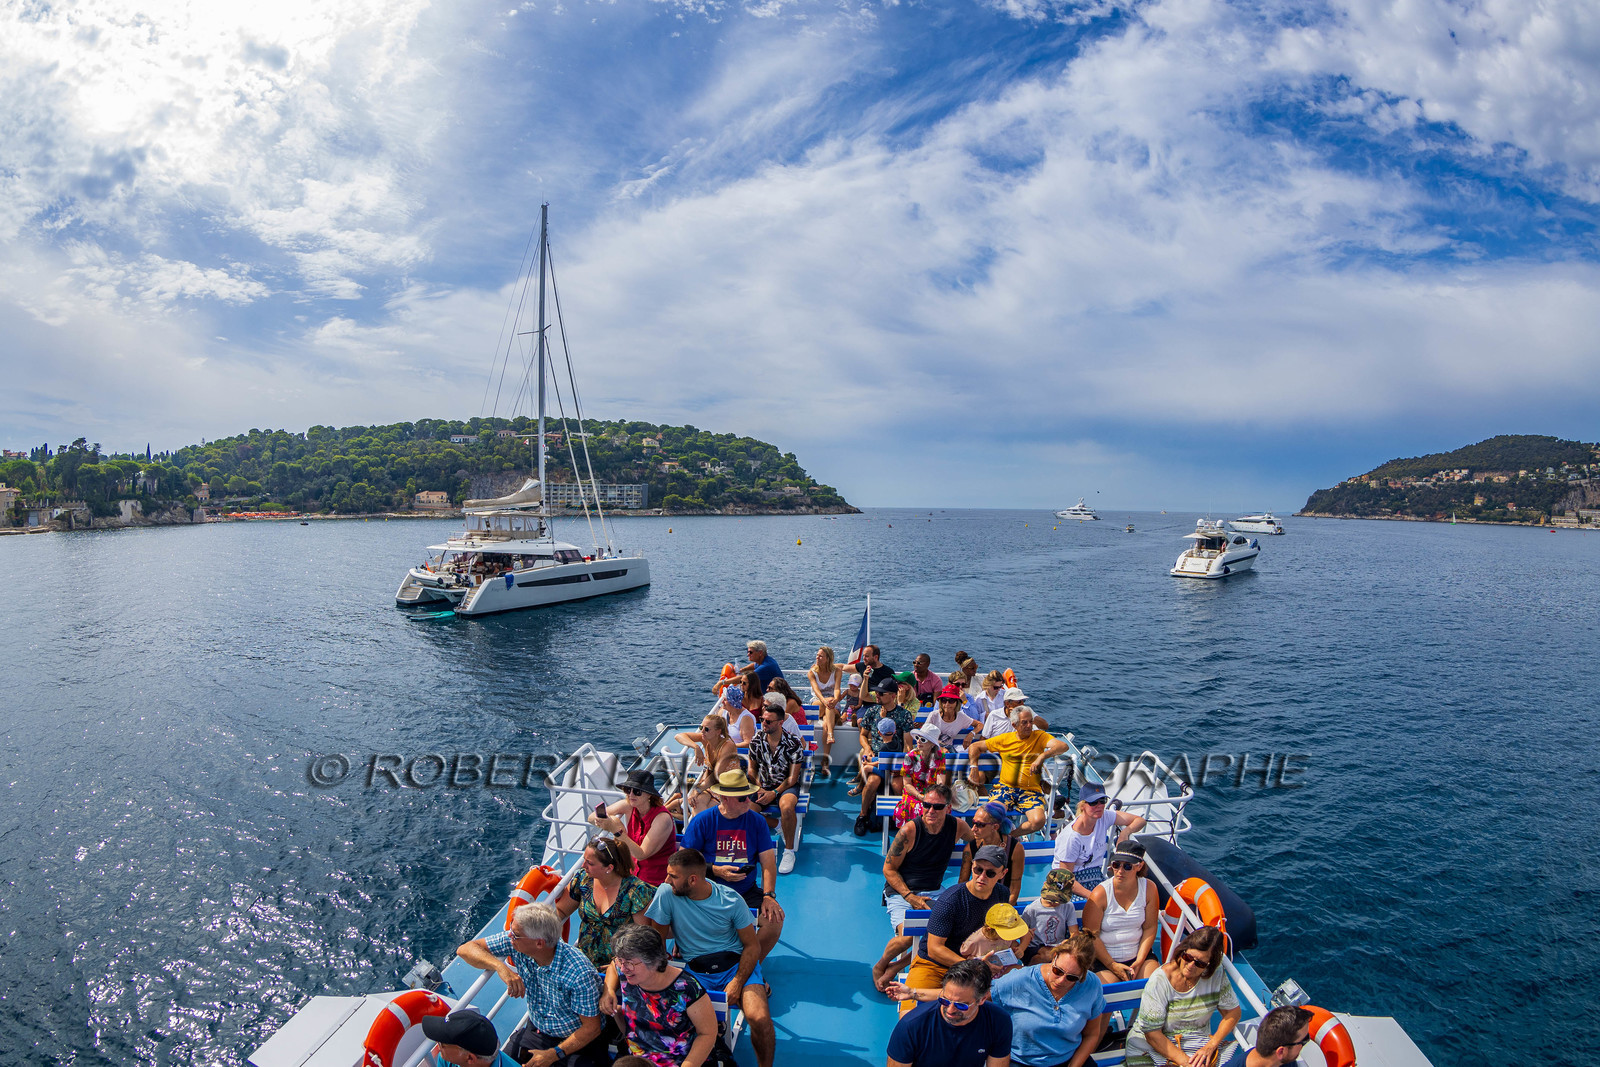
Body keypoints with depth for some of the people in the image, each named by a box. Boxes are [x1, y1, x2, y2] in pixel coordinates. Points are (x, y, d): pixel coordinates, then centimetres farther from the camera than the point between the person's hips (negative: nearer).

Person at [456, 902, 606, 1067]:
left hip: (579, 1041, -4)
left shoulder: (580, 974, -30)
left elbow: (592, 1028, -20)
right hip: (536, 1031, 5)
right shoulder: (515, 943, -16)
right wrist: (500, 966, -28)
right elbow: (465, 949, -13)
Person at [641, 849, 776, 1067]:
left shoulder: (731, 900, -10)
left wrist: (737, 982, -14)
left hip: (735, 964, -1)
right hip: (694, 969, 1)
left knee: (760, 1019, -25)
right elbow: (658, 937, 1)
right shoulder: (666, 893, -11)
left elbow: (752, 946, -2)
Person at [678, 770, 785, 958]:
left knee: (775, 918, -20)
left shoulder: (757, 821, 4)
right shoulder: (702, 821, -3)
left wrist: (768, 896, -11)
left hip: (747, 891, 2)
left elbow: (768, 861, 2)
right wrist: (716, 871, -15)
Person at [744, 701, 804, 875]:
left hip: (787, 786, -3)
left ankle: (789, 851, -17)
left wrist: (774, 793, -19)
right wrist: (759, 788, -5)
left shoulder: (794, 743, -12)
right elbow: (752, 769, 12)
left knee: (787, 807, -38)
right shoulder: (756, 741, -1)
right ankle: (772, 823, 5)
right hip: (763, 786, 4)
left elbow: (792, 778, -9)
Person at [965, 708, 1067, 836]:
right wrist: (974, 767, 0)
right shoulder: (1005, 739, 9)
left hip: (1031, 790, 0)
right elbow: (974, 746, 15)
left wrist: (1043, 756, -27)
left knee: (1038, 821, -27)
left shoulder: (1039, 736, 5)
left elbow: (1063, 746, -12)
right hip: (1006, 787, 0)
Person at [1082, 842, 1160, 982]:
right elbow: (1091, 934, -11)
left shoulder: (1149, 888, -4)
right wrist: (1112, 965, -12)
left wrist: (1139, 962, -5)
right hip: (1104, 959, -4)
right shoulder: (1100, 893, -15)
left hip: (1139, 955, 4)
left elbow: (1150, 927, 2)